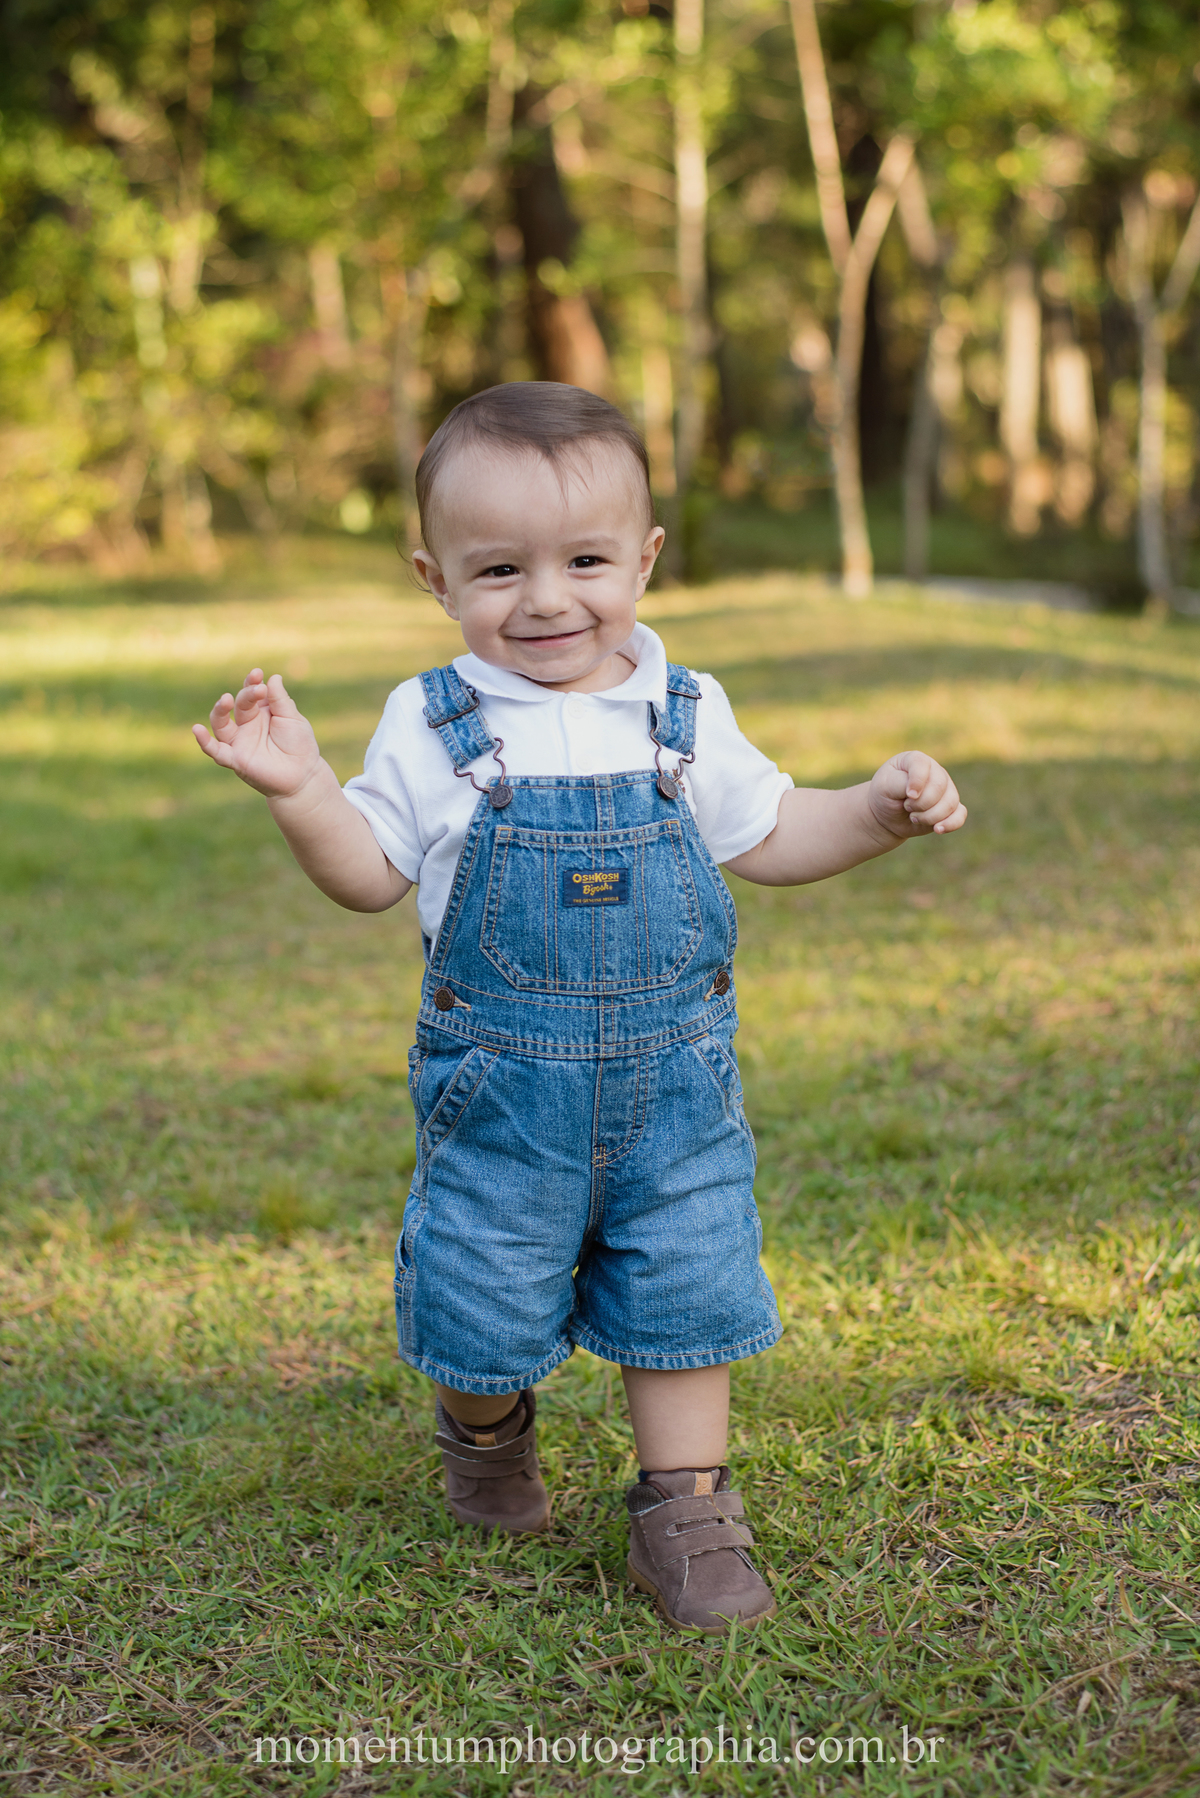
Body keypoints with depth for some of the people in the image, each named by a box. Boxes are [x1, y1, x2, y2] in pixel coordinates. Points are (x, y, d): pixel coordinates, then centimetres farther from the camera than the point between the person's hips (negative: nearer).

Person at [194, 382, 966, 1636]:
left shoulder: (684, 716, 1)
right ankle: (486, 1425, 41)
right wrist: (299, 788, -16)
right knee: (486, 1303, 8)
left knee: (686, 1292, 6)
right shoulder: (434, 728, -5)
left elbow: (768, 838, 12)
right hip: (500, 1091, -1)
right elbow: (371, 874, 0)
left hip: (674, 1080, 2)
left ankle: (683, 1508, 22)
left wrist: (883, 810, -2)